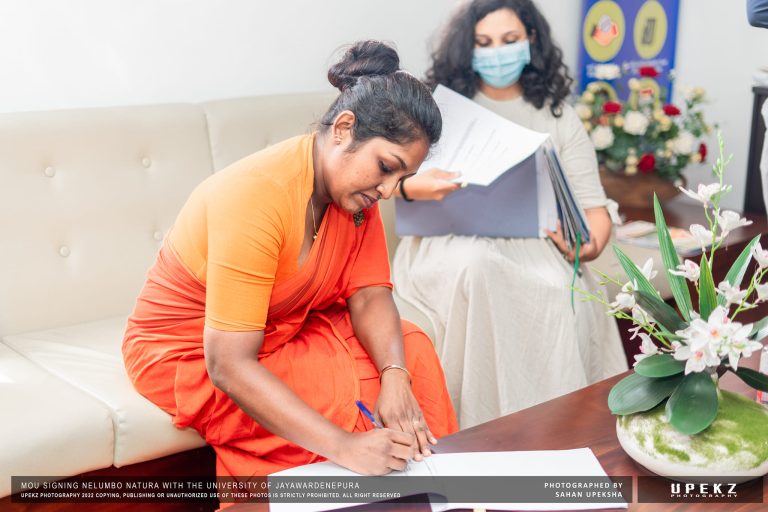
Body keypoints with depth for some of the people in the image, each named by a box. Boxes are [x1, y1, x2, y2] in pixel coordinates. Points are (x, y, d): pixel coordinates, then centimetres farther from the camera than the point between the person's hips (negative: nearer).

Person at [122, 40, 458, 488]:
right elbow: (229, 366, -37)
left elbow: (369, 296, -10)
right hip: (189, 353, -7)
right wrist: (344, 446, -44)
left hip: (284, 331, 7)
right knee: (340, 395, -27)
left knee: (412, 349, -10)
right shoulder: (256, 198, -33)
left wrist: (396, 376, -31)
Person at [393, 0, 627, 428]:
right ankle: (478, 423, -25)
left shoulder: (558, 116, 16)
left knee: (566, 294, -33)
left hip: (532, 243, 1)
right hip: (452, 238, -1)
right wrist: (413, 186, -24)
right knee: (475, 265, -37)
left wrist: (591, 243, -16)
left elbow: (592, 204, 9)